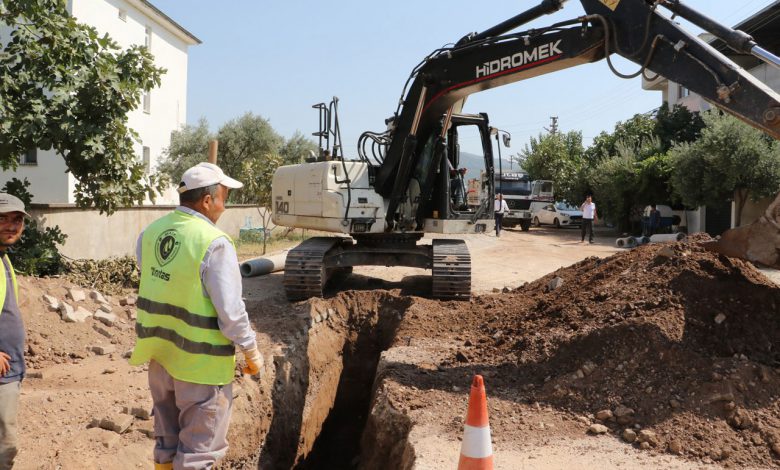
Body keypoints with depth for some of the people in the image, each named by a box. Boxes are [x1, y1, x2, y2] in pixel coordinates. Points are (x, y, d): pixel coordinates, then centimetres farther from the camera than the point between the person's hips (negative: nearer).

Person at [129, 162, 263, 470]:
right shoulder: (214, 243, -23)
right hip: (200, 362, -7)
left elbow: (153, 286, 5)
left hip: (161, 354, 7)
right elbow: (231, 311, -20)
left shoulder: (149, 233, -1)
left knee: (166, 440, 24)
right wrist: (252, 353, -9)